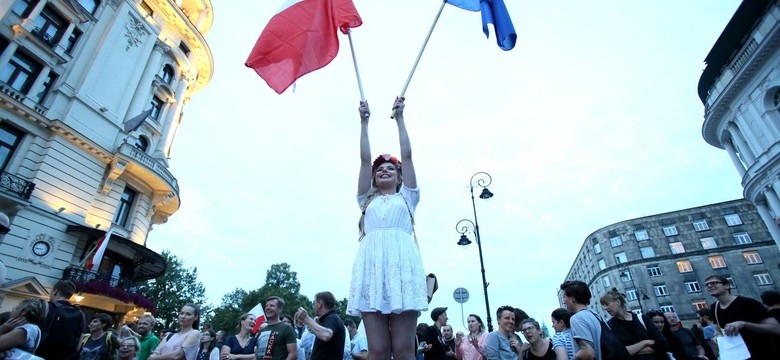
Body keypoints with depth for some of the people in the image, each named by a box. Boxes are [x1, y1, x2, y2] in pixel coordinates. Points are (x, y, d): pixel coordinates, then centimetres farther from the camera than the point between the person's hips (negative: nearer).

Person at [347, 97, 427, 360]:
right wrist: (364, 122, 24)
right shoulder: (367, 200, 26)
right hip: (372, 263, 2)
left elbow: (407, 155, 19)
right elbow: (364, 159, 22)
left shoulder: (406, 197, 23)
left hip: (402, 261, -1)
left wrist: (399, 118, 22)